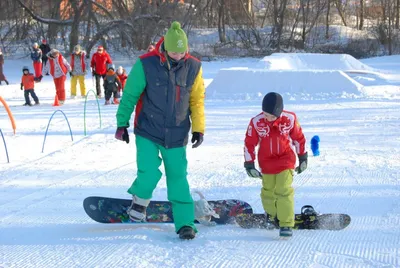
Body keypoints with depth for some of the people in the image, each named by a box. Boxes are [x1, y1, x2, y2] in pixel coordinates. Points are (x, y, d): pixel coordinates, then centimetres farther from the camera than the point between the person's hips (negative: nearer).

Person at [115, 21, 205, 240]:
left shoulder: (193, 67, -4)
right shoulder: (146, 64, -13)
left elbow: (197, 100, 8)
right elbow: (130, 95, -3)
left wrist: (198, 128, 4)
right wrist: (122, 124, 0)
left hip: (177, 135, 2)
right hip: (148, 132, -2)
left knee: (178, 178, 3)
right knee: (149, 173, -15)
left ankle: (185, 223, 14)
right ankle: (140, 198, 18)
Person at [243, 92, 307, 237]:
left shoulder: (290, 119, -17)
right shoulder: (256, 122, -18)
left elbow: (299, 138, 0)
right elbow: (249, 143, -6)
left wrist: (303, 158, 8)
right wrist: (249, 165, -6)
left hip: (286, 159, -2)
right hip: (266, 161, 2)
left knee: (284, 191, -13)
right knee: (268, 191, 14)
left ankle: (286, 224, -10)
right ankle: (272, 216, 40)